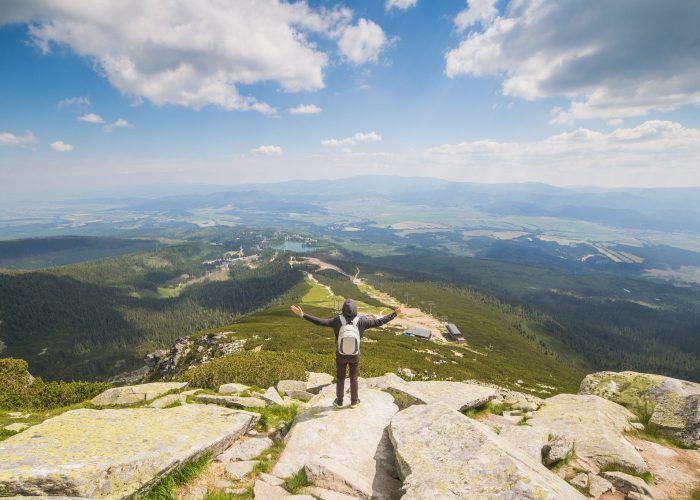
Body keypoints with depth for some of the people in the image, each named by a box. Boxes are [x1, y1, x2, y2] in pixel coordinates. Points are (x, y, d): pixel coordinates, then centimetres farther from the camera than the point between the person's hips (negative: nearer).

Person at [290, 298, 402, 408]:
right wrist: (395, 313, -12)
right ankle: (354, 401, 35)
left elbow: (320, 322, -24)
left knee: (340, 378, 20)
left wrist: (302, 315, -23)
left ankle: (339, 401, 35)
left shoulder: (338, 320, -23)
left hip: (341, 355, 0)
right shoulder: (361, 321, -22)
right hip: (354, 355, 0)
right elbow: (378, 322, -17)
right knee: (354, 378, 20)